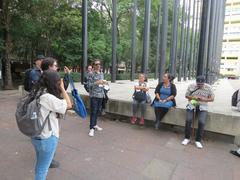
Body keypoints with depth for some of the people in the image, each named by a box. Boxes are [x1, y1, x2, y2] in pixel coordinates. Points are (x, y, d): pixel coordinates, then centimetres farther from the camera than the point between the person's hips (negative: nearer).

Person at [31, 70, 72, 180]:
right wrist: (62, 88, -13)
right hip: (47, 138, -8)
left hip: (36, 136, 8)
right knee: (43, 168, 13)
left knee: (39, 165, 28)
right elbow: (68, 105, -18)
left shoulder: (36, 93, -2)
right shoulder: (48, 98, -28)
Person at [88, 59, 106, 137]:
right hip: (94, 95, -6)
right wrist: (97, 82, -23)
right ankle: (92, 128, 0)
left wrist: (104, 82, 0)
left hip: (101, 95, 6)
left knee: (97, 111, 14)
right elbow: (89, 85, -12)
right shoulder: (91, 74, -8)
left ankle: (95, 125, 29)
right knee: (93, 111, -6)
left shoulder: (101, 73, 12)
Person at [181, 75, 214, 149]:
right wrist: (193, 97, -14)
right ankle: (187, 138, -1)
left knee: (201, 122, -22)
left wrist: (204, 99, -17)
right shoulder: (191, 86, 1)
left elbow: (212, 98, 2)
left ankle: (198, 140, -3)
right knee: (188, 120, -21)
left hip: (202, 107, 0)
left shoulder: (208, 87, -1)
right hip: (191, 105, 0)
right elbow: (186, 95, 7)